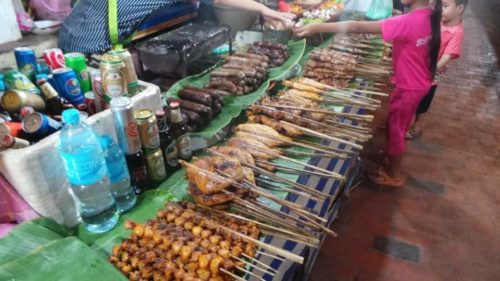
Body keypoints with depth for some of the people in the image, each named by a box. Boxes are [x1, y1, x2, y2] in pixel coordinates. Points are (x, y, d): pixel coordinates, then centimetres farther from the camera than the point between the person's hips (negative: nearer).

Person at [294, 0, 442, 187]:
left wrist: (317, 27, -36)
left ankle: (394, 175, 28)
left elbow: (358, 27, -36)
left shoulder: (408, 22, -31)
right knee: (400, 126, 27)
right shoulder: (430, 16, -6)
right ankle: (393, 154, 50)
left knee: (394, 129, 10)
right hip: (419, 83, 8)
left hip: (408, 87, -8)